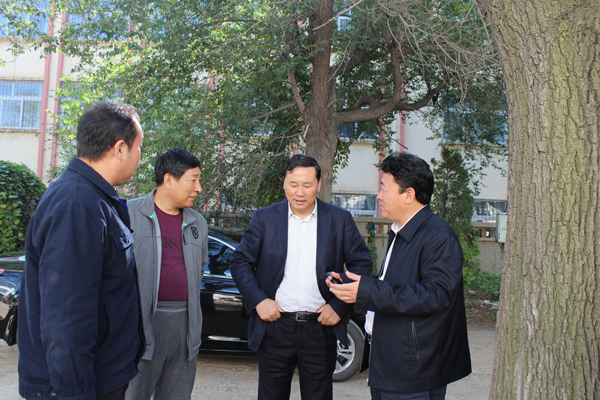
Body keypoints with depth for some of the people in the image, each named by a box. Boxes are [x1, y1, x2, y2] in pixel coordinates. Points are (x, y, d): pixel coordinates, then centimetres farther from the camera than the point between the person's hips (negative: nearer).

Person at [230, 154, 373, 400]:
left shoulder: (340, 219, 1)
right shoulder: (264, 218, 1)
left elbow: (362, 264, 3)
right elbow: (240, 262, 3)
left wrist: (340, 306, -6)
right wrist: (258, 300, -9)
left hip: (320, 328, 0)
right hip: (274, 326, 0)